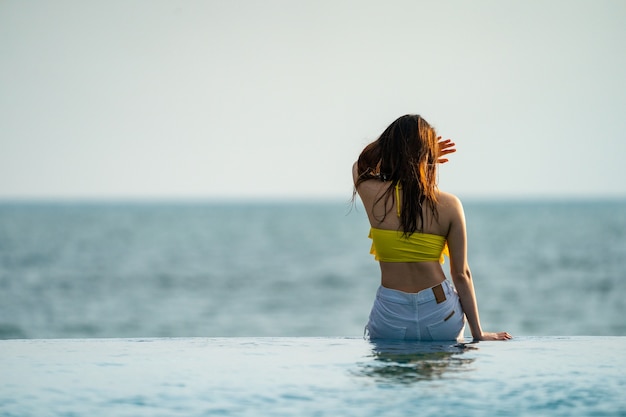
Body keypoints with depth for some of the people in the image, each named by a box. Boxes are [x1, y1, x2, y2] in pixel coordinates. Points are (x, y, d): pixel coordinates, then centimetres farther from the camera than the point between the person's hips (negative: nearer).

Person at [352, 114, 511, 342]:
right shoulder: (449, 205, -5)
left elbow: (362, 164, 20)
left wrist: (406, 152, 18)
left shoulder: (373, 195, -6)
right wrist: (478, 333, 6)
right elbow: (461, 274, -1)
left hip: (390, 318, -1)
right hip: (441, 317, 1)